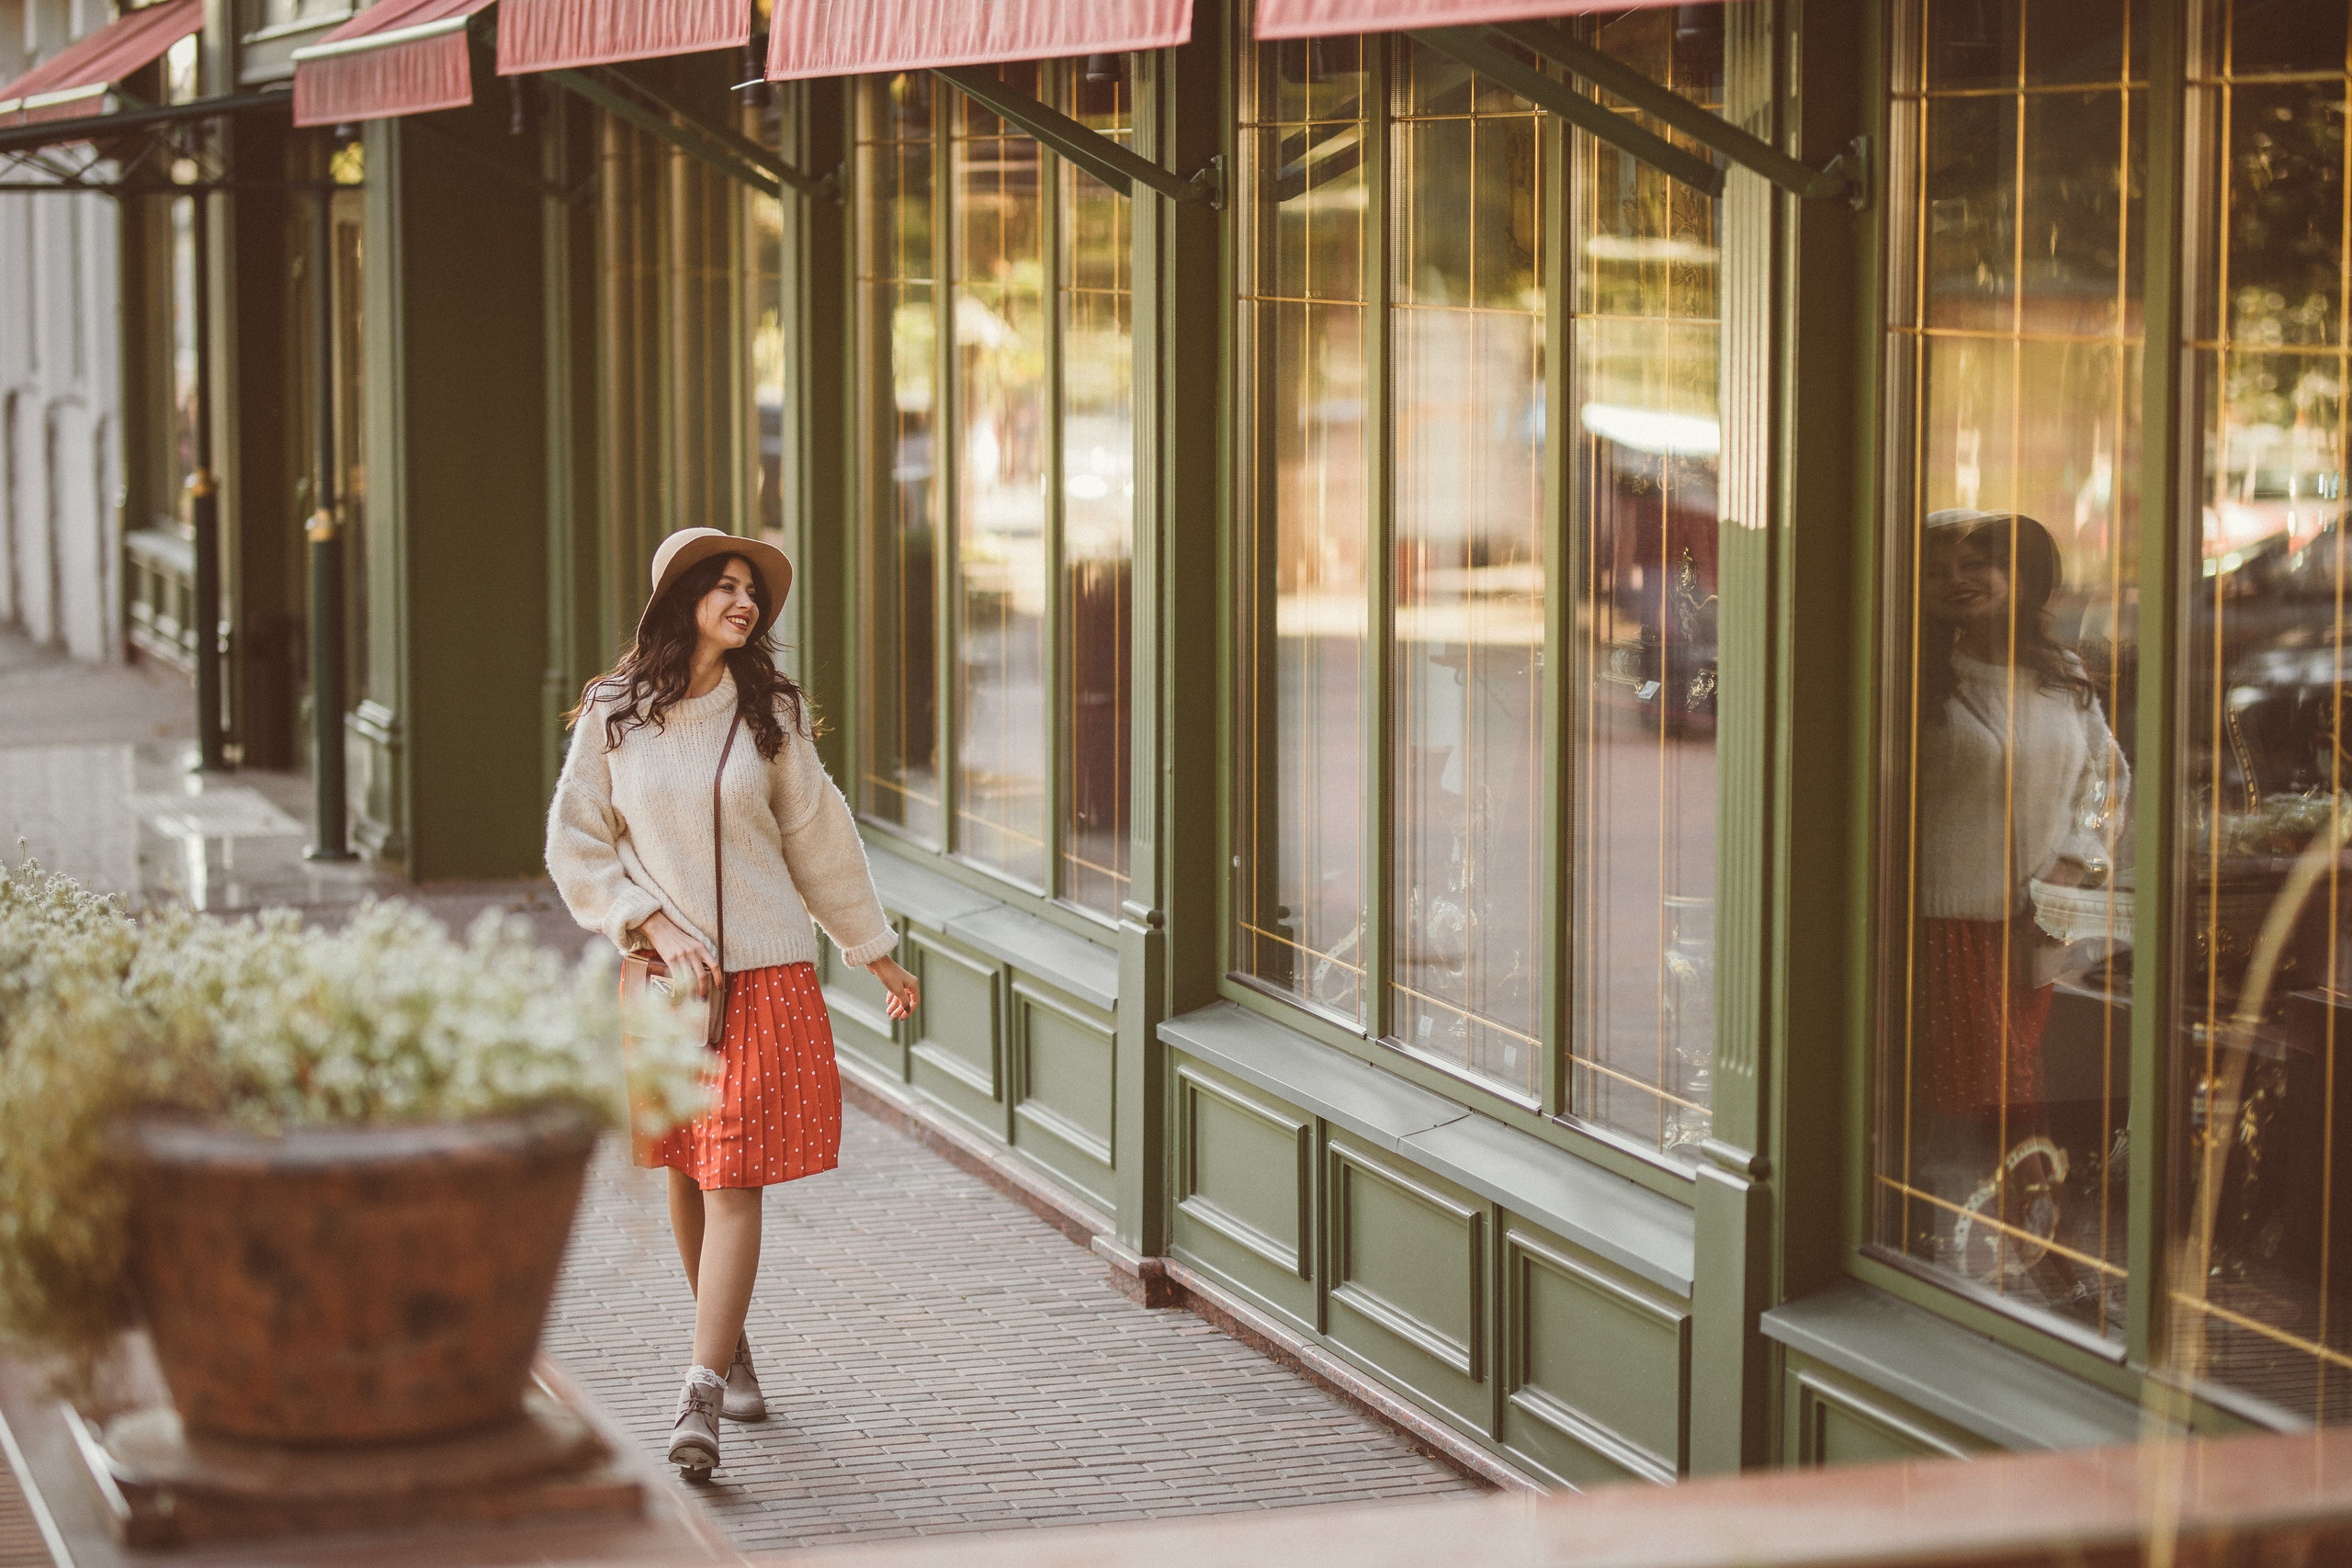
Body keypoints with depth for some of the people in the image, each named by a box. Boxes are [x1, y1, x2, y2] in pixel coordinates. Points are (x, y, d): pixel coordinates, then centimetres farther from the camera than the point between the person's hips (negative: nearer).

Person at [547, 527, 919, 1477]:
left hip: (766, 973, -1)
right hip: (664, 973, 1)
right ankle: (730, 1347, 31)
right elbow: (574, 845, 3)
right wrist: (656, 927, -10)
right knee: (686, 1173, 10)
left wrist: (878, 954, 17)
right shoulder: (613, 714, -1)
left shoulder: (770, 711, 1)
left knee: (734, 1178, -8)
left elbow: (817, 836, 11)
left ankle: (700, 1400, -13)